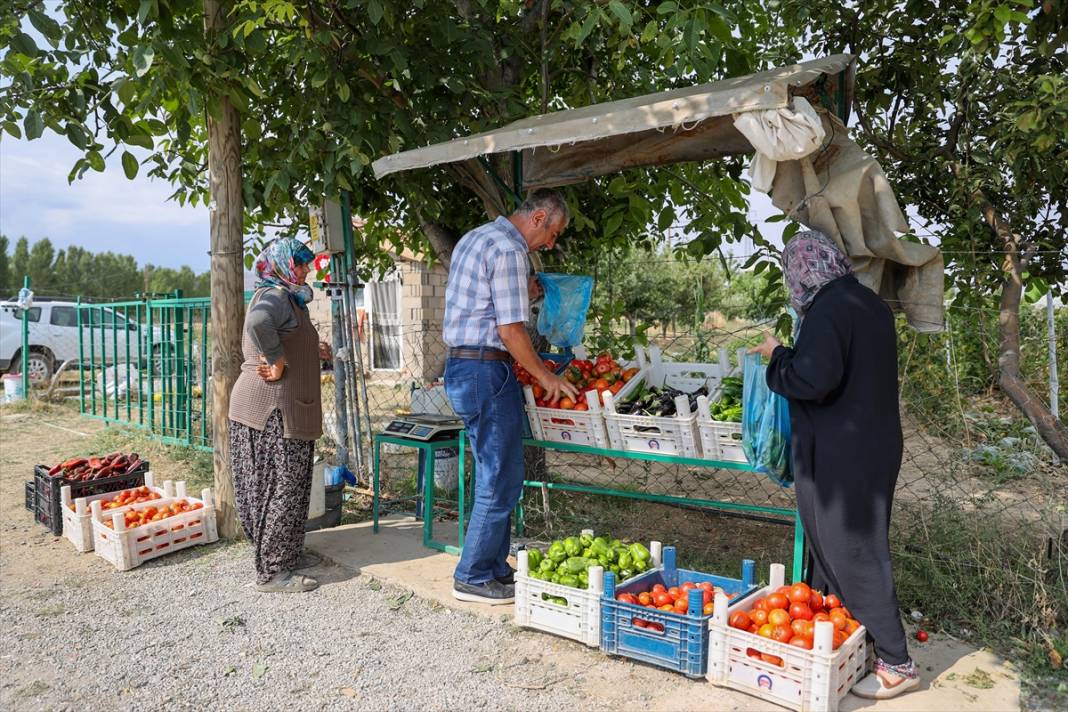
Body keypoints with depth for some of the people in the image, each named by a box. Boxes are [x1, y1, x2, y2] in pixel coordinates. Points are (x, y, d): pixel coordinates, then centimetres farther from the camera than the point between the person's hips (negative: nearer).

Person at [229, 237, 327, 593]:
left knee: (280, 485, 17)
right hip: (273, 407, -10)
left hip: (267, 407, 10)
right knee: (282, 486, -4)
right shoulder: (277, 296, -14)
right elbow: (258, 323, -37)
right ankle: (272, 572, 4)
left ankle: (287, 555, 29)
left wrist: (310, 350, 17)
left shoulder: (274, 295, 19)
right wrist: (278, 362, -26)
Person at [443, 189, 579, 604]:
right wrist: (544, 376, -6)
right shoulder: (509, 250, -14)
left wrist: (523, 295, 19)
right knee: (501, 480, -1)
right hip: (486, 371, -11)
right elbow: (511, 331, -17)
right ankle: (473, 578, 9)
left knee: (495, 475, 16)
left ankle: (495, 568, 25)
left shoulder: (474, 238, 18)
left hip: (461, 366, 11)